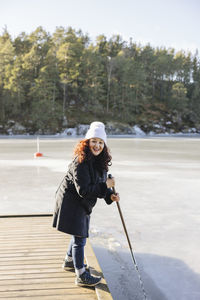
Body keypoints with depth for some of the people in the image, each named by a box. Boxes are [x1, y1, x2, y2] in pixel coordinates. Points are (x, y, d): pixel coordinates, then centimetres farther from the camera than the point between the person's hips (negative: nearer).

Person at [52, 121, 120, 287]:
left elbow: (99, 184, 9)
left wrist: (110, 195, -9)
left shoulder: (100, 161, 1)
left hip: (83, 204, 10)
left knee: (80, 234, 24)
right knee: (80, 238, -2)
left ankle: (69, 261, 47)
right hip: (71, 203, -9)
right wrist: (106, 186, -26)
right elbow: (83, 191, -30)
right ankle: (81, 276, 11)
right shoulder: (81, 162, -27)